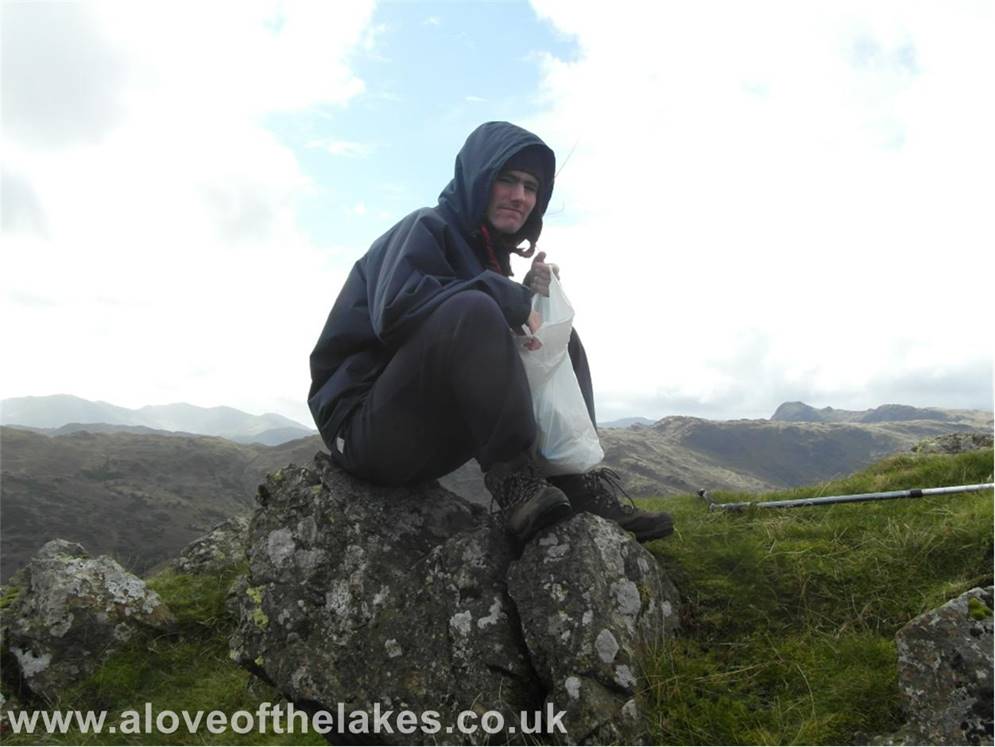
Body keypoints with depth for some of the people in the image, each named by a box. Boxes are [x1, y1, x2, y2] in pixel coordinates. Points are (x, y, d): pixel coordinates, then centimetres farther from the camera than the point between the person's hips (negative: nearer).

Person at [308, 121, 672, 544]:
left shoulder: (488, 253, 16)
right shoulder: (427, 227, -8)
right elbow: (397, 308, -27)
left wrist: (531, 297, -10)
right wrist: (511, 298, -20)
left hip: (436, 436, 8)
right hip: (368, 426, -8)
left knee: (563, 341, 5)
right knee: (473, 309, -31)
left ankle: (580, 487, -11)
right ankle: (516, 485, -26)